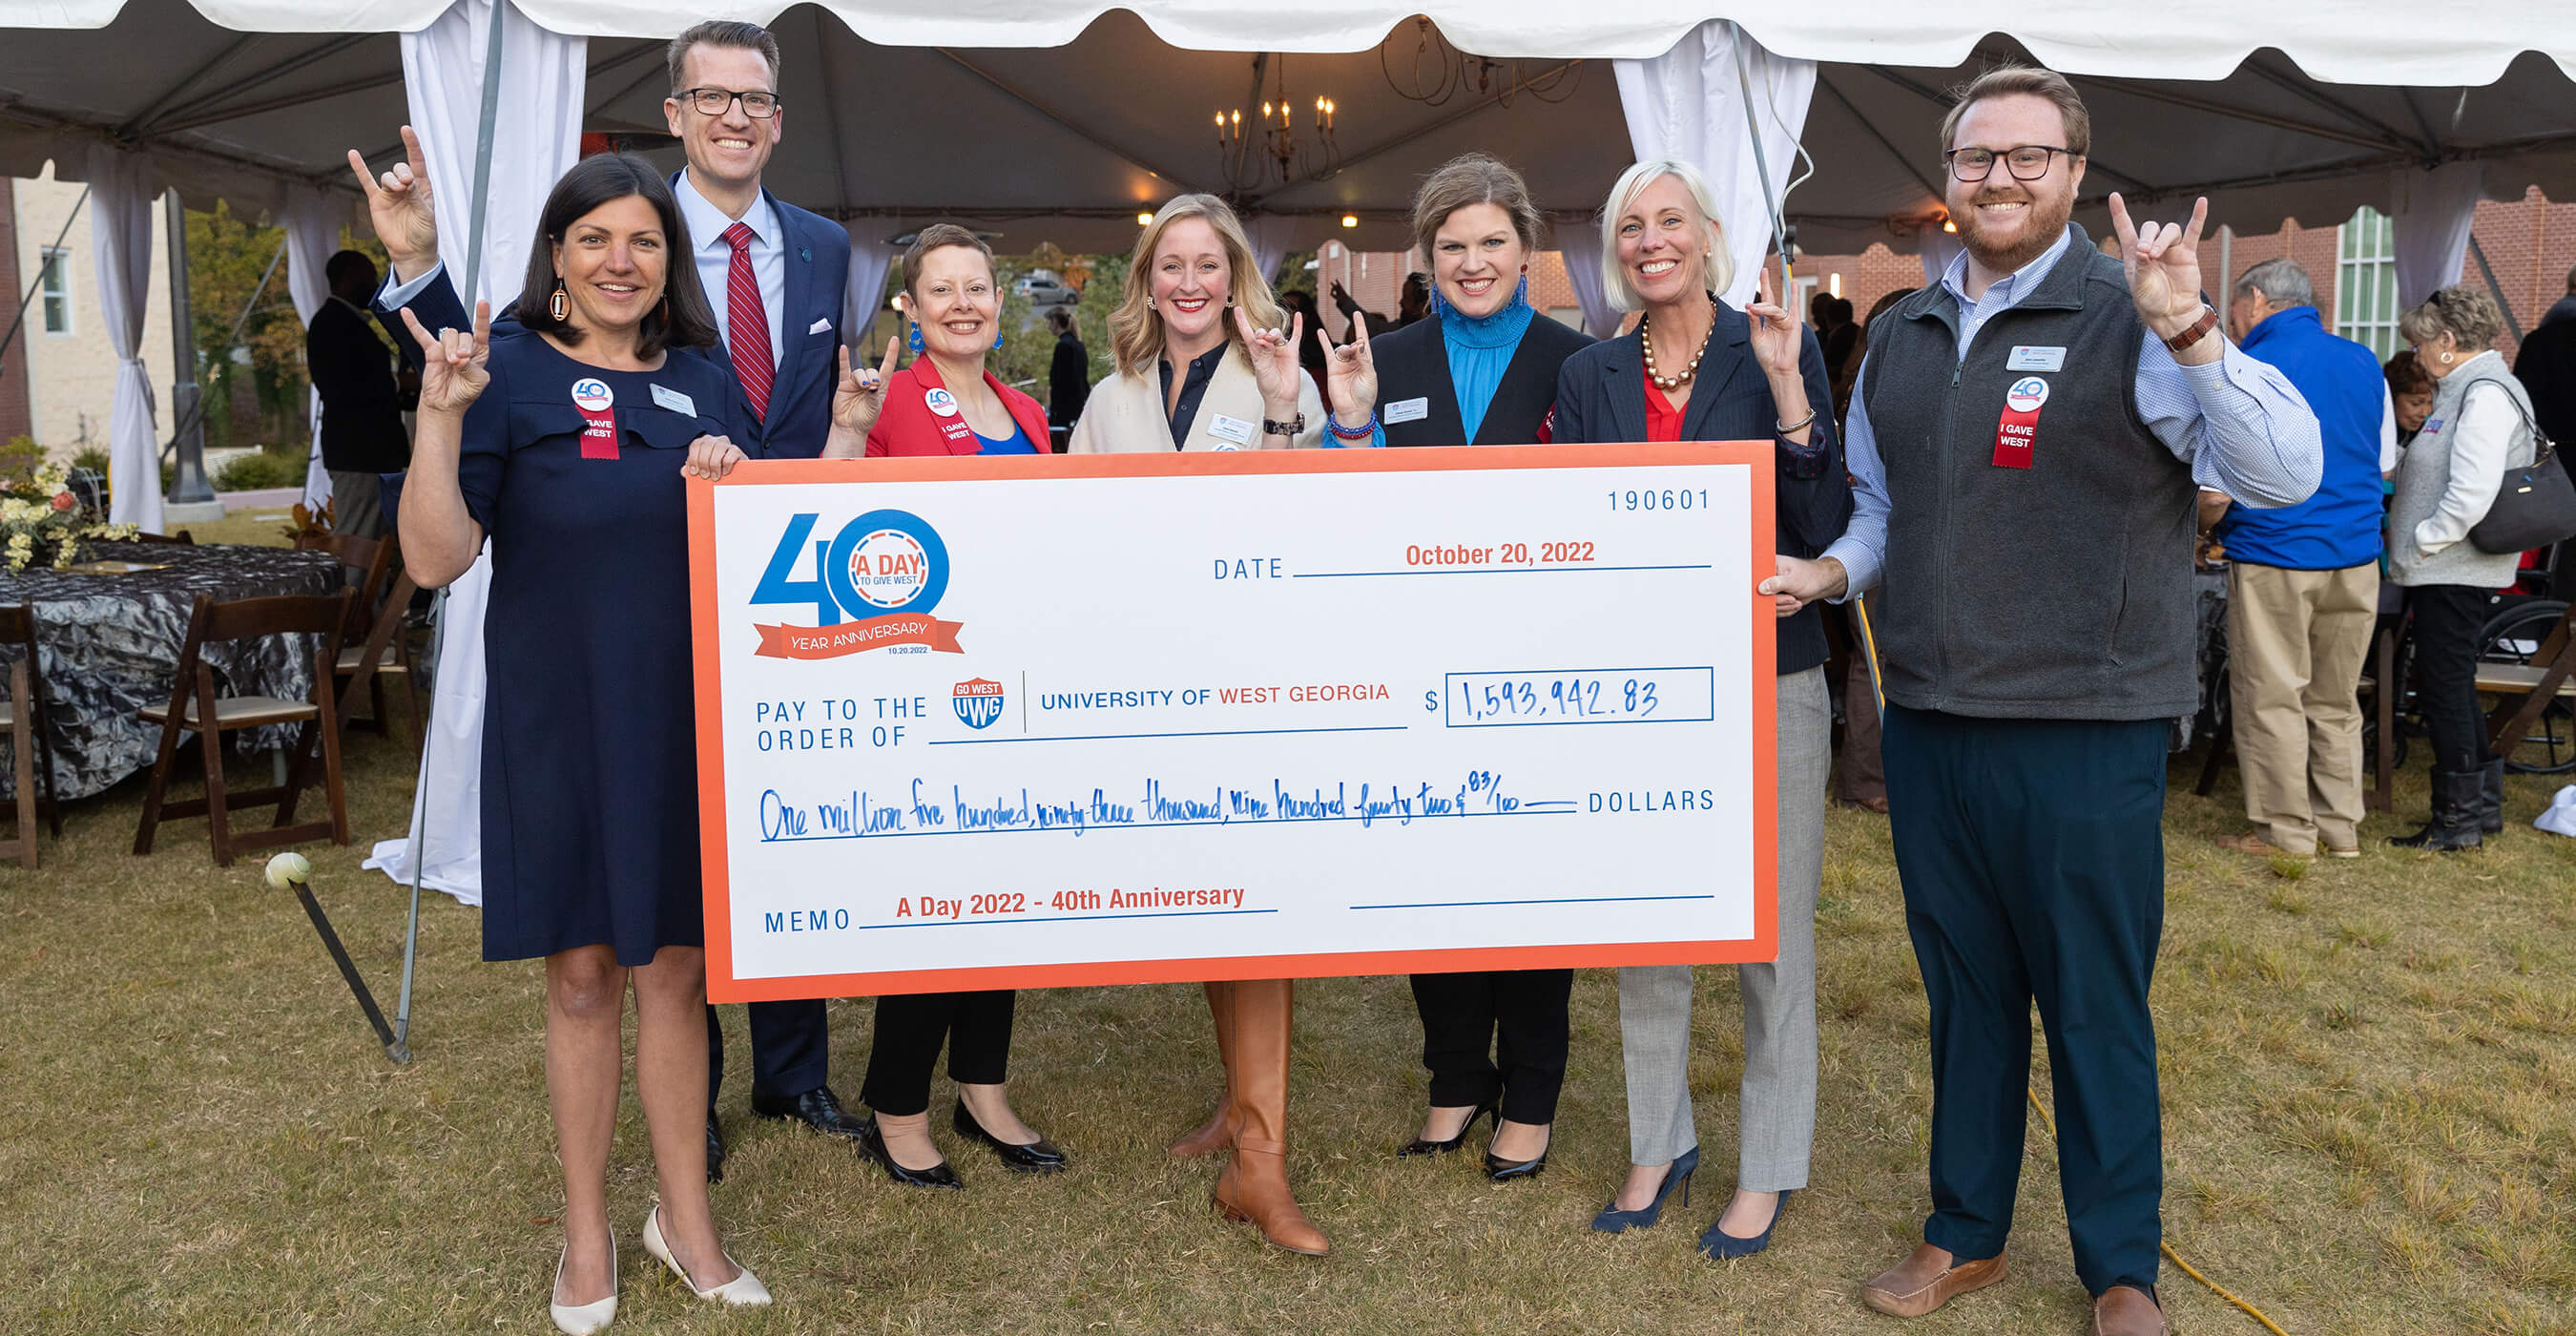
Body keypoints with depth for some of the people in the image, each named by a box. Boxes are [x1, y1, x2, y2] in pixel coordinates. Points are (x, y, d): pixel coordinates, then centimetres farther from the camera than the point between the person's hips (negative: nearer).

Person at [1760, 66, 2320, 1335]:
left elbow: (2287, 475, -17)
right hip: (1926, 721, 5)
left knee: (2096, 1005, 7)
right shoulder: (1899, 337, 11)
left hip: (2084, 730, -5)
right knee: (1963, 990, 17)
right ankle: (1965, 1232, 34)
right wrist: (1829, 571, 3)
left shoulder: (2130, 317, -7)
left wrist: (2188, 330, -29)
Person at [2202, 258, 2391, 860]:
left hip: (2273, 557, -6)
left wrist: (2205, 537, 7)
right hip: (2356, 558, 6)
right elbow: (2384, 462, 18)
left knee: (2272, 698, 4)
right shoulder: (2365, 363, 9)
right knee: (2336, 700, 14)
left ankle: (2287, 832, 8)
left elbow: (2216, 488, -12)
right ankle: (2340, 827, 20)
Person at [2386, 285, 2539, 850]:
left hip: (2455, 571, -10)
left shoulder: (2485, 394, -16)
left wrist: (2419, 543, -14)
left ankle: (2459, 817, 6)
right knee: (2451, 685, 16)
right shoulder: (2465, 389, 16)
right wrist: (2409, 546, 16)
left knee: (2445, 686, -3)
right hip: (2443, 569, 10)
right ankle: (2482, 803, 26)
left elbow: (2472, 495, -24)